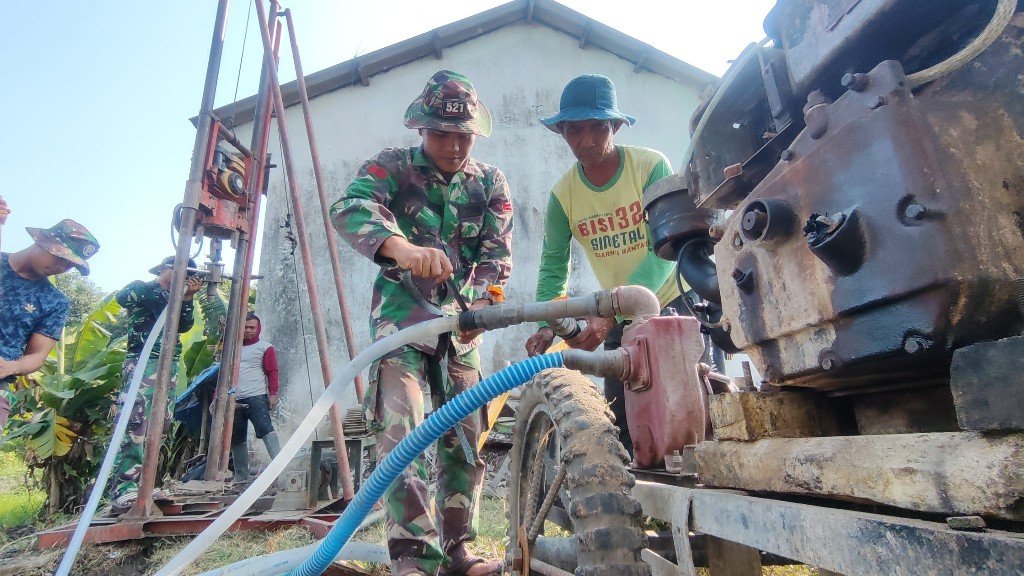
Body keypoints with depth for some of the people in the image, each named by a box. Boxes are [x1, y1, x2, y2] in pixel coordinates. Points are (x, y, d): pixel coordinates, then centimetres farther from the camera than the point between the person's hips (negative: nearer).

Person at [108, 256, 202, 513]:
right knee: (134, 426, -17)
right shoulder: (141, 287, 7)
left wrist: (187, 298, -8)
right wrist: (164, 288, -17)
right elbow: (122, 296, -17)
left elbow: (184, 326, 6)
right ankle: (123, 490, -19)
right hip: (142, 363, -7)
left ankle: (141, 484, 13)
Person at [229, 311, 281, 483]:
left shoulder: (265, 347, 5)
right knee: (236, 438, 9)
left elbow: (272, 372, -3)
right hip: (234, 400, 6)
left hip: (256, 397, -5)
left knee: (265, 428, -21)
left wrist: (273, 394, -14)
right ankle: (241, 475, 20)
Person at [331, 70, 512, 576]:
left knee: (466, 439, 6)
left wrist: (479, 301, -25)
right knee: (400, 434, -15)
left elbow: (497, 253, -4)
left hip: (461, 325, 4)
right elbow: (349, 209, -23)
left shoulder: (490, 183, 7)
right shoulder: (393, 167, -2)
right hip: (400, 320, -3)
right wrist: (401, 246, -44)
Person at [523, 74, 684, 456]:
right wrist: (546, 325, -23)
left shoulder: (651, 166, -18)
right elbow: (554, 264, -6)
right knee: (622, 424, 7)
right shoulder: (563, 194, -8)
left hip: (675, 301, -3)